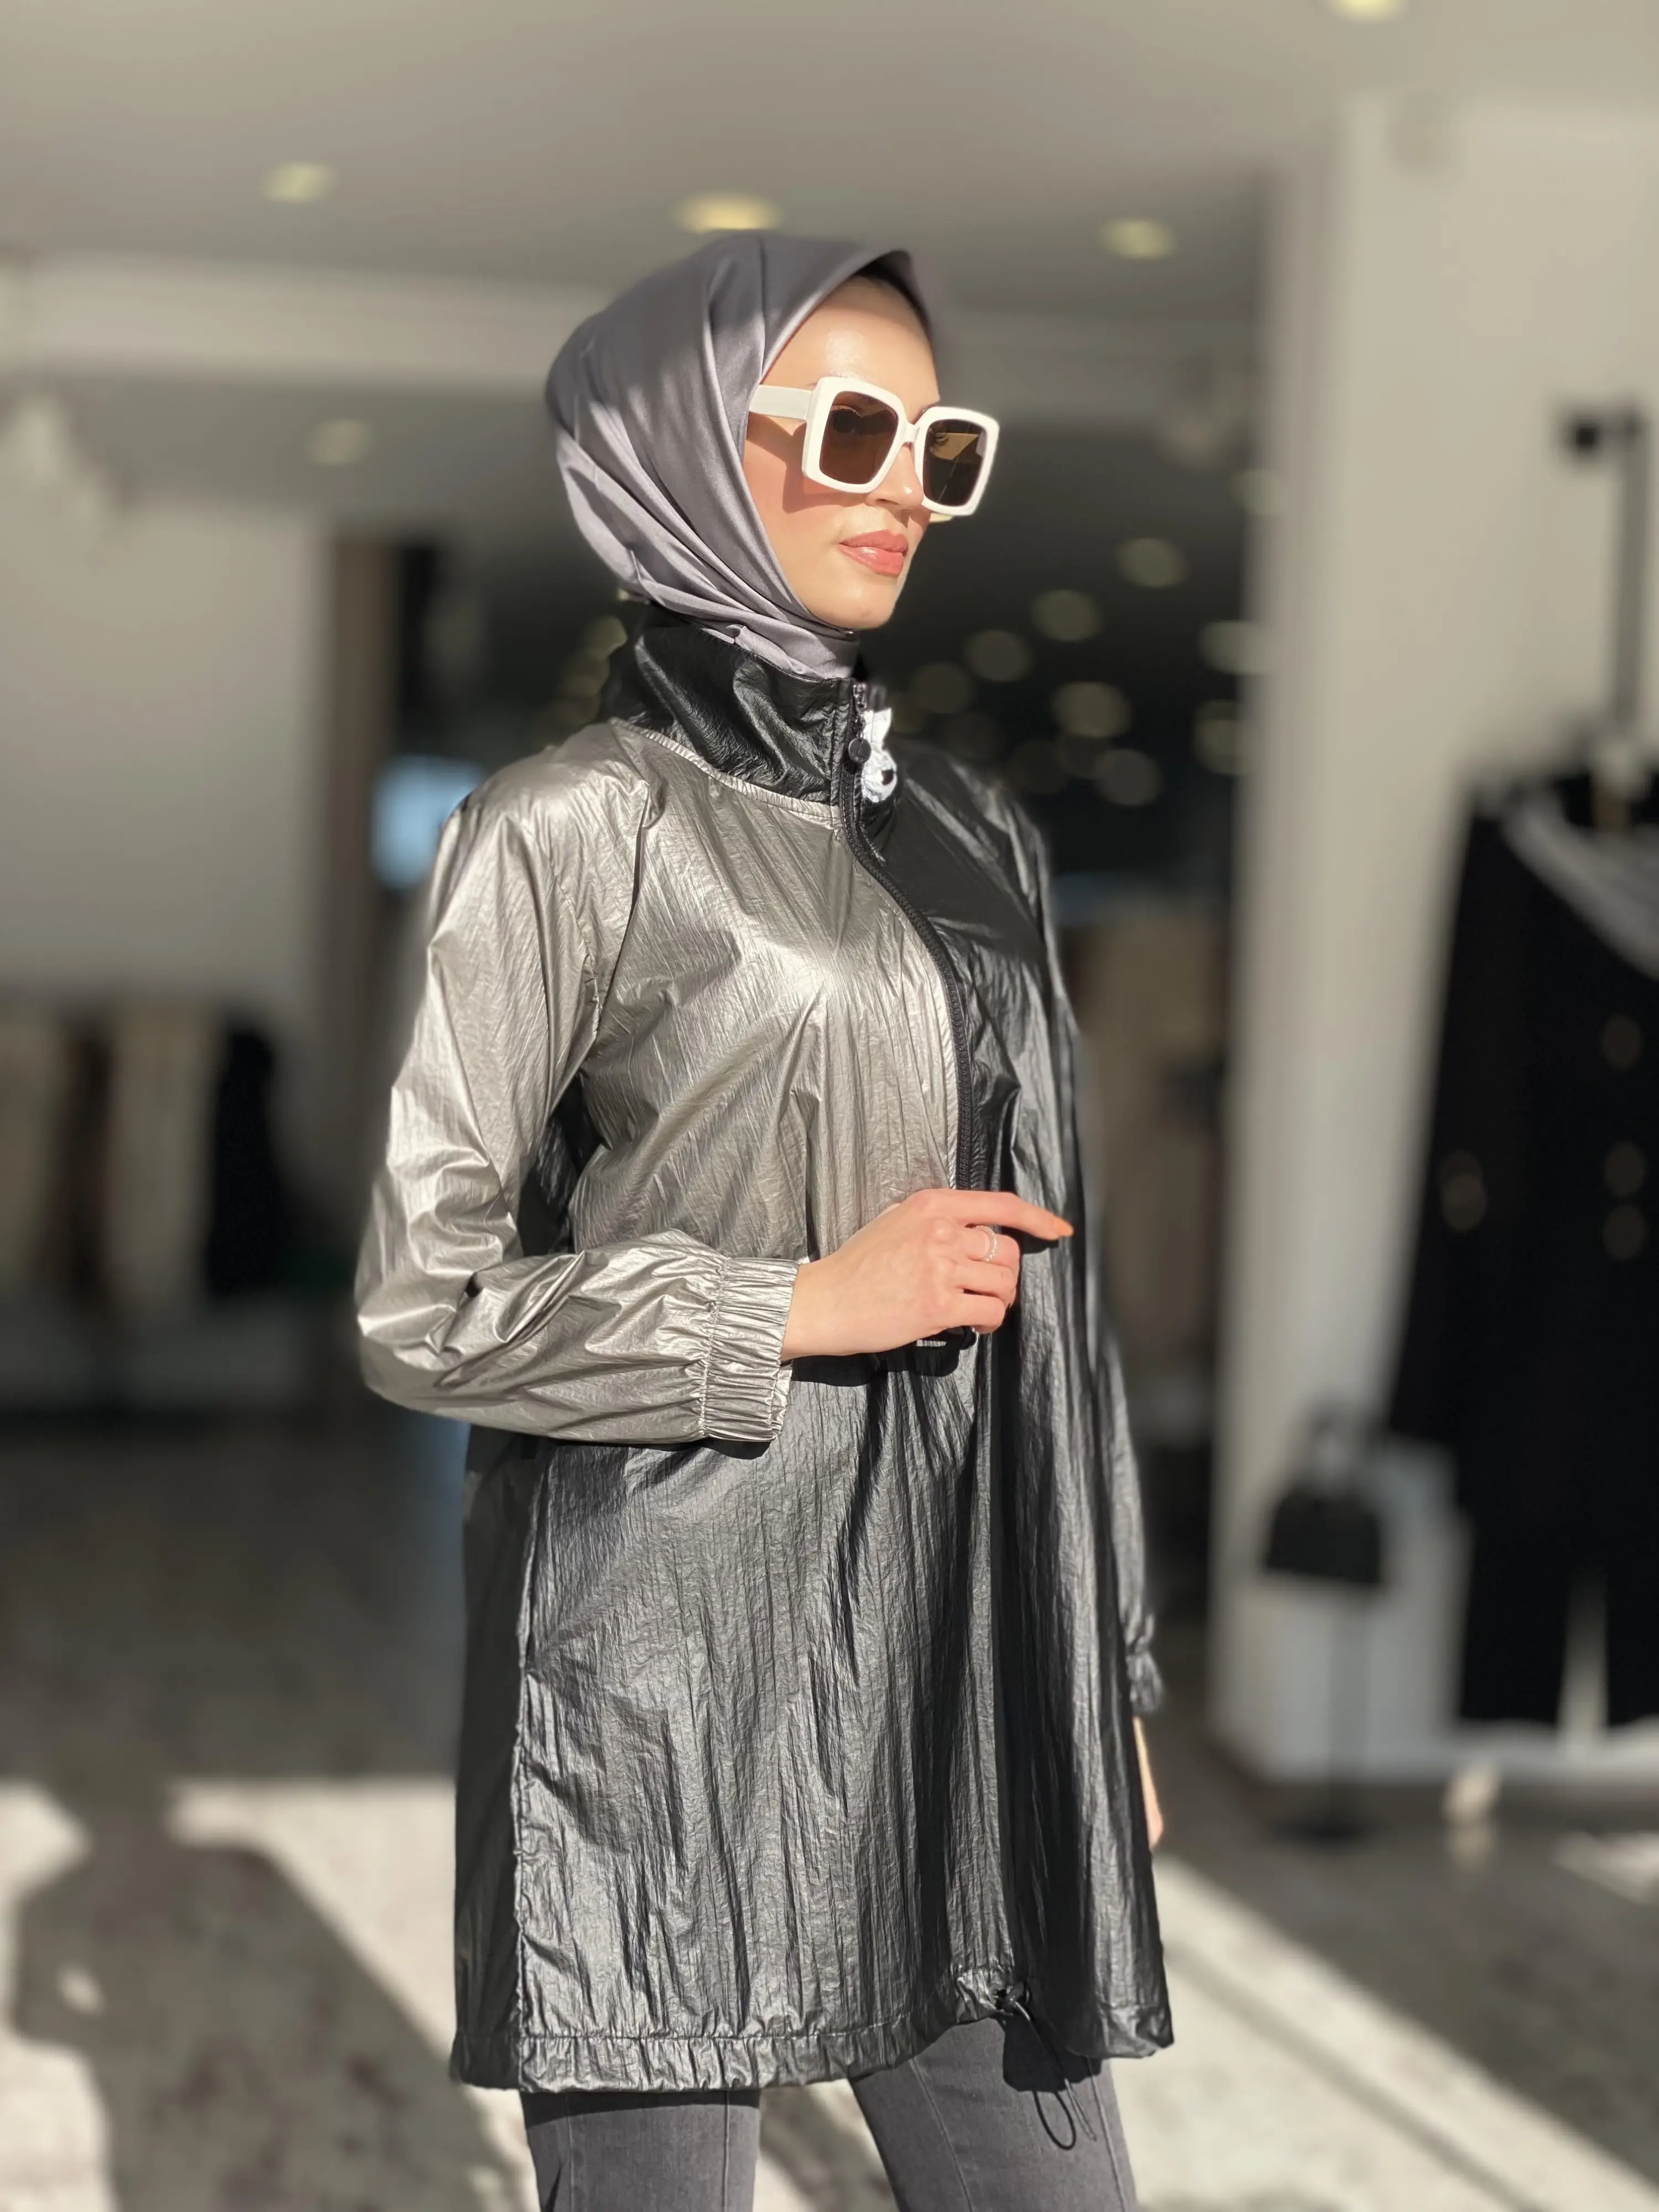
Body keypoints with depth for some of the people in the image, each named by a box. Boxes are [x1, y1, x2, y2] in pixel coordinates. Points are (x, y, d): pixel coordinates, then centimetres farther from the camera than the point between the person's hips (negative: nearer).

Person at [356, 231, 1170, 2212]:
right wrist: (810, 1305, -11)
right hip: (673, 1667, -5)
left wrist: (1112, 1676, 16)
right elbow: (420, 1305, -6)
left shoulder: (973, 837, 14)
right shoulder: (572, 831, -4)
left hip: (967, 1662, 6)